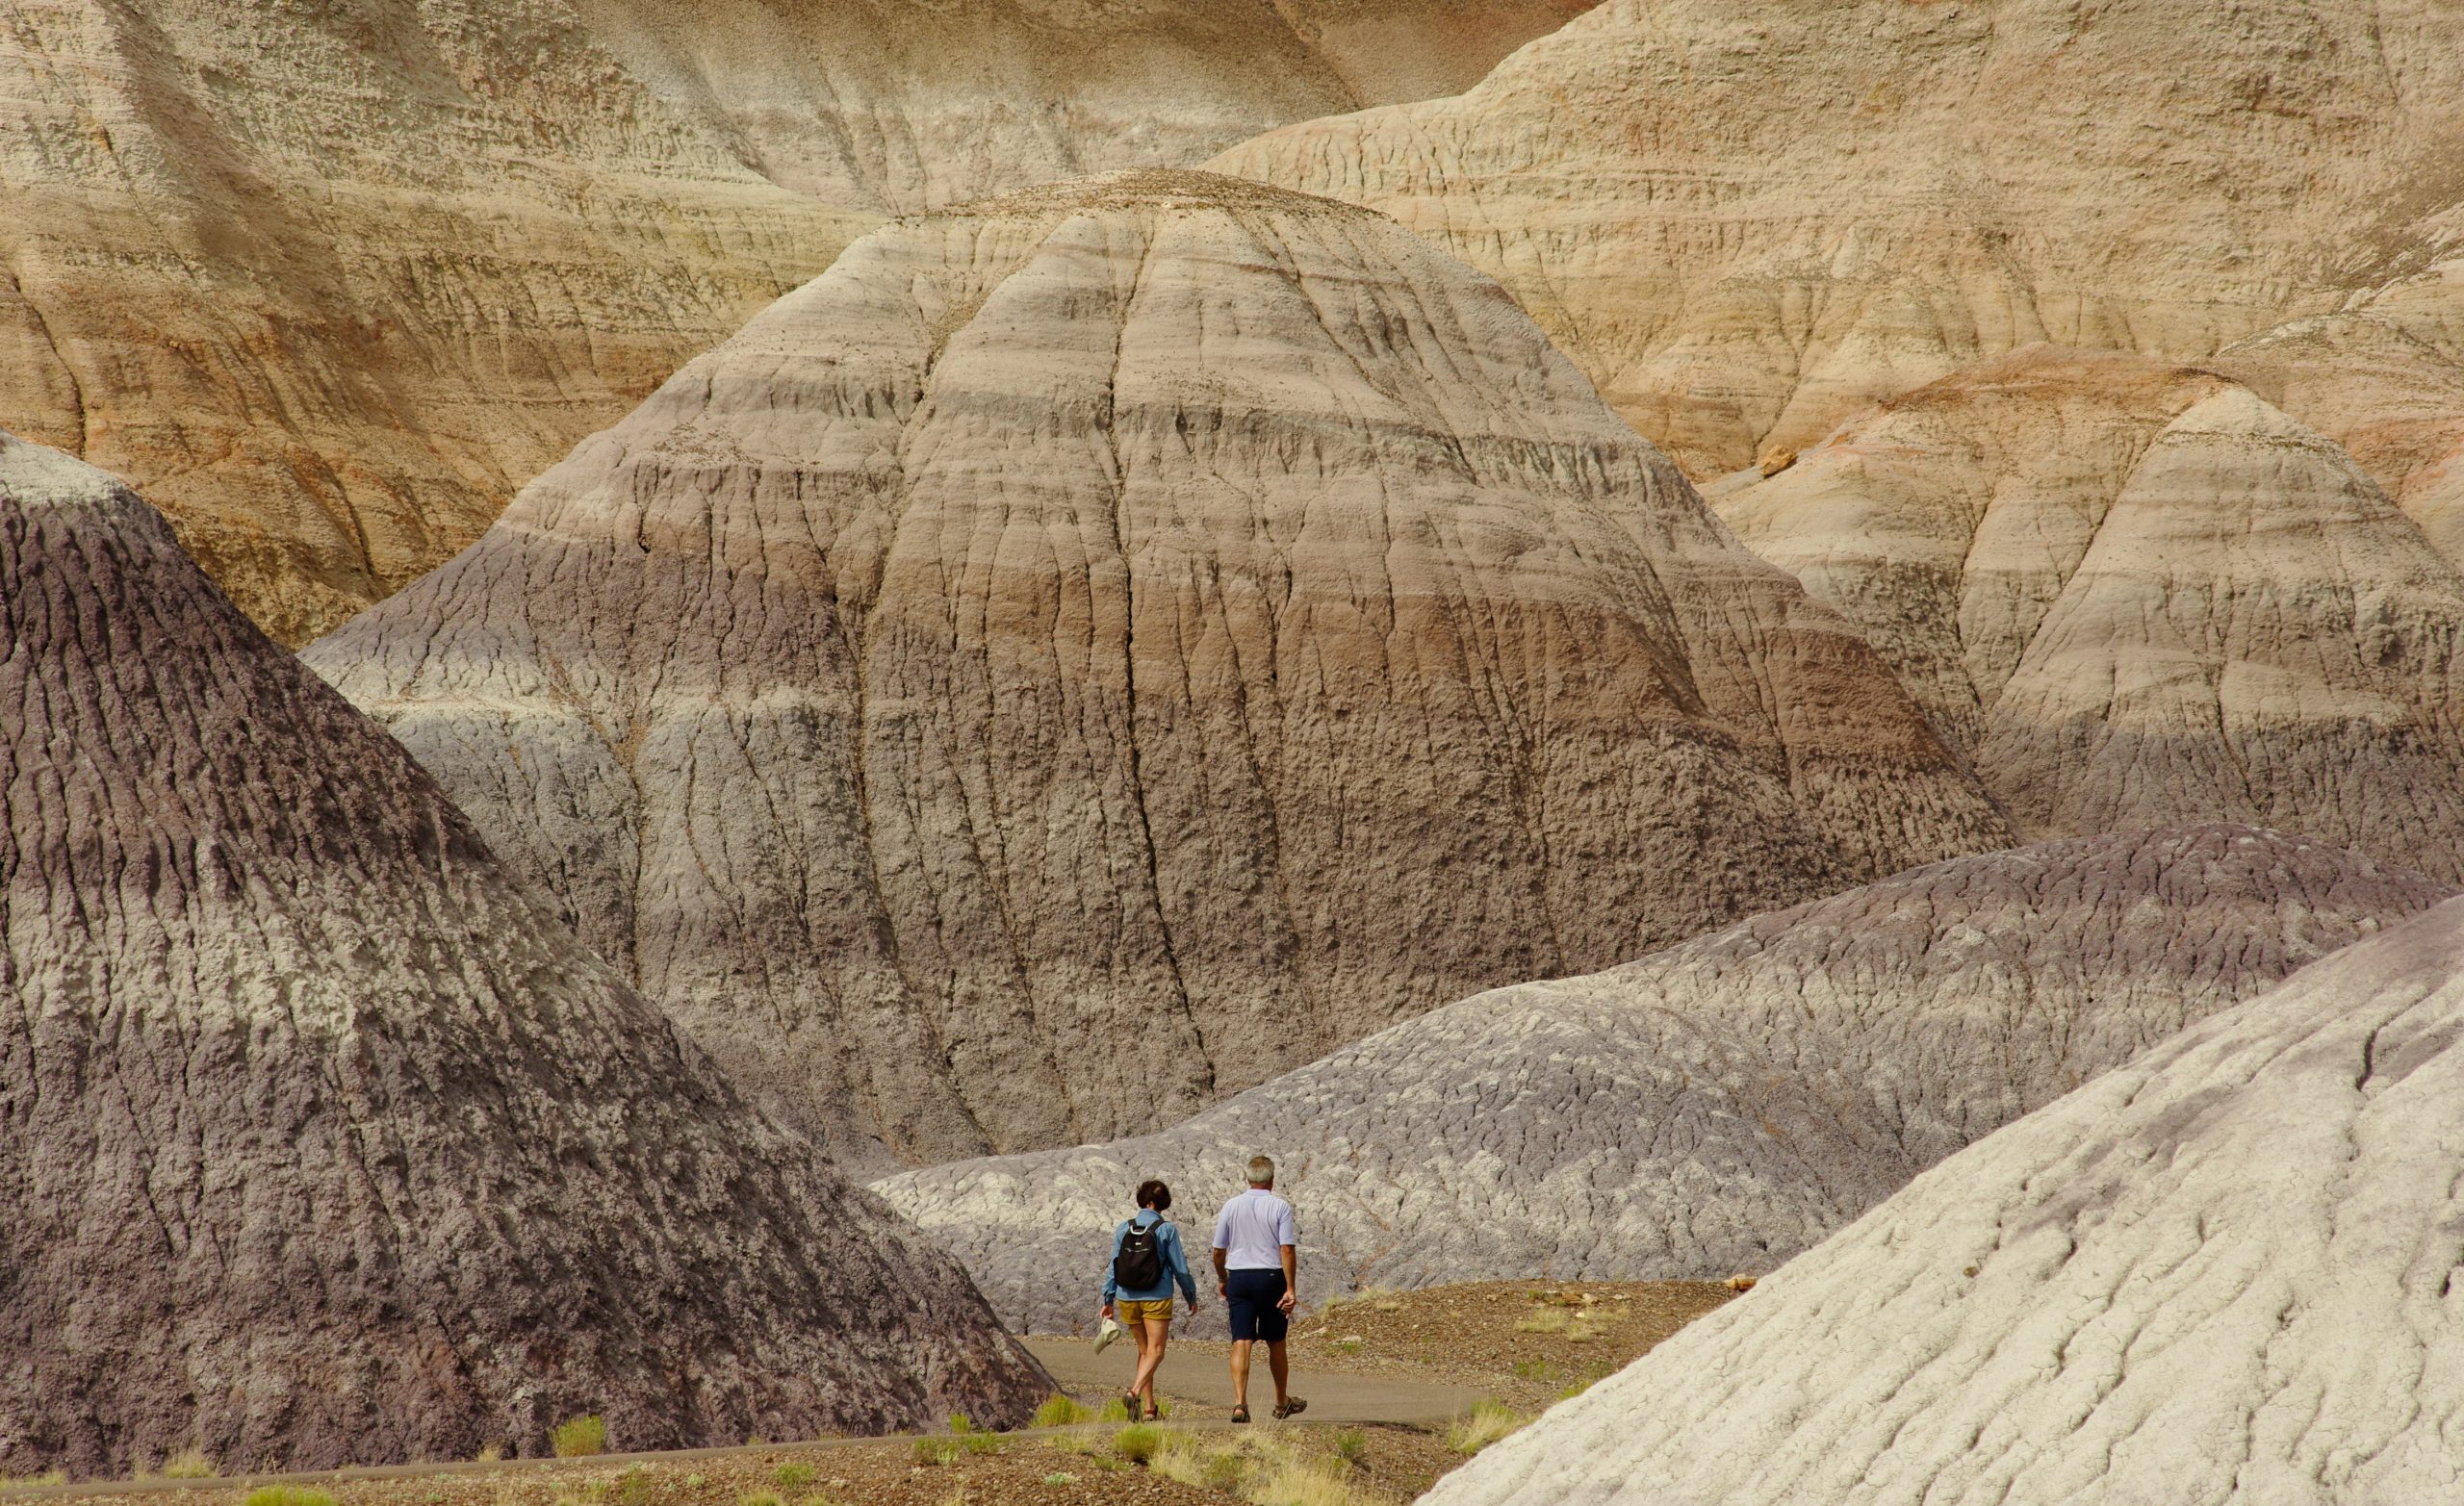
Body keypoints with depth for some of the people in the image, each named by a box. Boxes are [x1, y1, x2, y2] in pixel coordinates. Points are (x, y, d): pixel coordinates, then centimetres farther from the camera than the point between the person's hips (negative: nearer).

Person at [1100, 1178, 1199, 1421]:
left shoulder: (1124, 1228, 1)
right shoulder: (1166, 1229, -8)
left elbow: (1113, 1266, 3)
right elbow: (1179, 1267, -5)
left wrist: (1108, 1299, 10)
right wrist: (1191, 1296, 9)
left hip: (1128, 1298, 4)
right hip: (1157, 1298, -4)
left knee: (1144, 1350, 15)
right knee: (1155, 1351, -2)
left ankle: (1150, 1408, 15)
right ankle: (1134, 1392, -26)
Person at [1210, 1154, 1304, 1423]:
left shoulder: (1231, 1207, 3)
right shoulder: (1280, 1207, -5)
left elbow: (1218, 1251, 8)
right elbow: (1288, 1250, -12)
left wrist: (1222, 1280, 24)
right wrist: (1291, 1289, -11)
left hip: (1238, 1278, 1)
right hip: (1271, 1278, -1)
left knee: (1241, 1343, -3)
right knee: (1275, 1343, 14)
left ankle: (1240, 1402, -18)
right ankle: (1282, 1402, 28)